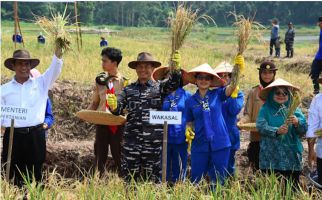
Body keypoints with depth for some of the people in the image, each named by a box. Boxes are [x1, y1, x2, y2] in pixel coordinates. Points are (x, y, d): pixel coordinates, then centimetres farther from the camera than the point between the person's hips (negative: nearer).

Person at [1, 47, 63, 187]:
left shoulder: (41, 83, 9)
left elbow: (55, 69, -5)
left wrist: (59, 49, -21)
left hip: (35, 136, 0)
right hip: (13, 137, 1)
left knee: (35, 176, 4)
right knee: (12, 177, 4)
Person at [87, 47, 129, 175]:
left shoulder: (124, 82, -4)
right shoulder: (100, 80, 8)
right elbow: (95, 102, 14)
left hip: (118, 124, -4)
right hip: (101, 123, 4)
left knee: (118, 156, 2)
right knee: (100, 156, 8)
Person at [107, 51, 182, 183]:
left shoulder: (160, 87, 8)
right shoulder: (128, 90, 11)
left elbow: (173, 83, -11)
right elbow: (119, 109, 3)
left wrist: (176, 68, -29)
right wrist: (113, 106, -21)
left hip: (154, 141, -1)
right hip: (131, 140, 1)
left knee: (152, 177, 6)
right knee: (129, 176, 5)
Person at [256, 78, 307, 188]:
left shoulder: (294, 109, 8)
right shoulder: (265, 109, 4)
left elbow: (304, 129, 0)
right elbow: (261, 126, -11)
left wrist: (297, 122, -22)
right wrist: (276, 131, -26)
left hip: (291, 155, 1)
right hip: (271, 156, -1)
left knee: (292, 187, 0)